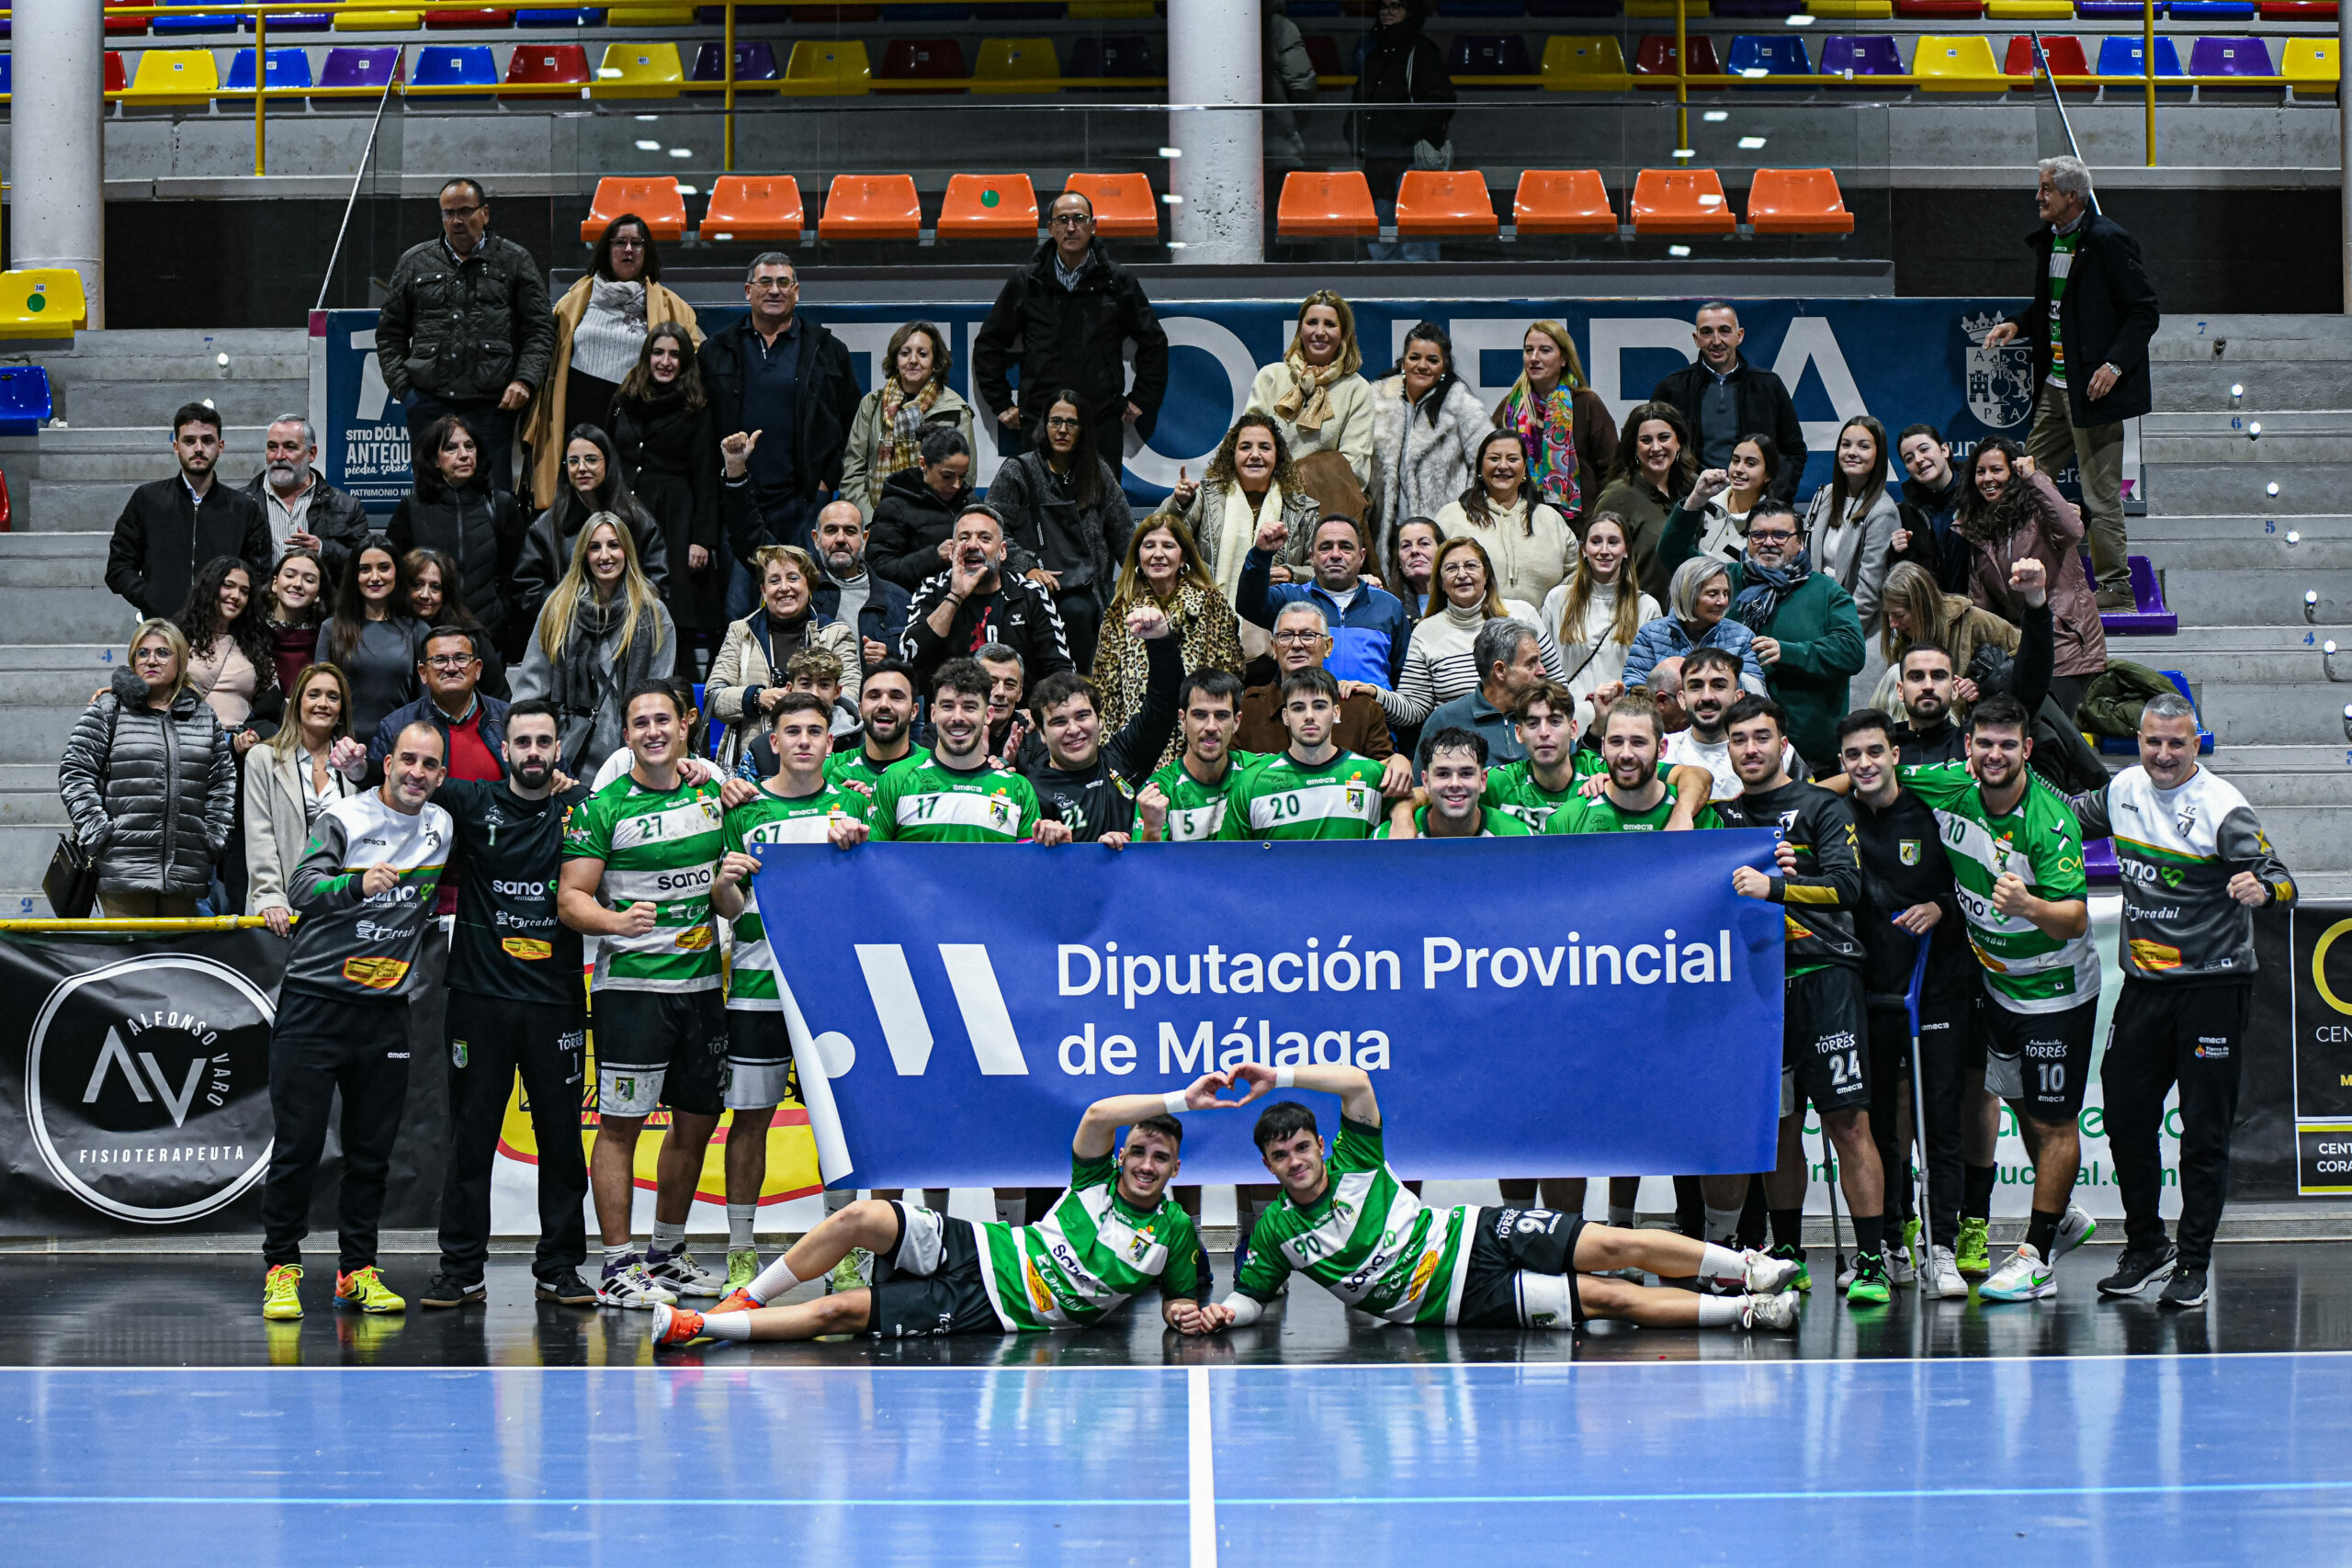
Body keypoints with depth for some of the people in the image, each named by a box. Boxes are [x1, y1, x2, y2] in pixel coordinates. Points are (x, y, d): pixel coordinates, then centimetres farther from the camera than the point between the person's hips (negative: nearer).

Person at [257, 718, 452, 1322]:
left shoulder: (443, 827, 9)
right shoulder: (344, 817, -7)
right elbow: (301, 888, -22)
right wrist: (357, 885, -37)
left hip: (386, 1011, 4)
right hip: (314, 1004, -4)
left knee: (372, 1151, 6)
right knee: (298, 1144, -4)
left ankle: (357, 1270, 14)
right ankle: (282, 1267, 4)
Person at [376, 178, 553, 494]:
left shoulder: (515, 262, 10)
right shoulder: (415, 263, 15)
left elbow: (540, 330, 8)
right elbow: (389, 332, 19)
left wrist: (525, 381, -6)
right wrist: (400, 384, 6)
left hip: (492, 404, -2)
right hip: (428, 402, 2)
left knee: (494, 495, -5)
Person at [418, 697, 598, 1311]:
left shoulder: (582, 806, 5)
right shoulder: (475, 802, 5)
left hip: (556, 1000, 0)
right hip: (481, 998, 0)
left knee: (562, 1134, 4)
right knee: (471, 1134, 3)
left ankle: (559, 1267, 11)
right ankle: (460, 1269, 8)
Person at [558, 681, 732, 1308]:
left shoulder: (712, 796, 11)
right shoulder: (602, 808, -5)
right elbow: (570, 900, -9)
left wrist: (727, 888, -3)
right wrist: (618, 920, -27)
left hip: (701, 980, 6)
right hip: (630, 982, -6)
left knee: (698, 1118, 11)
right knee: (620, 1122, -6)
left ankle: (667, 1254, 25)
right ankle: (618, 1266, -3)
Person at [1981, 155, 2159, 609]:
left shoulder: (2107, 242, -14)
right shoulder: (2050, 240, 12)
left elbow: (2144, 311, -13)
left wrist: (2115, 365, -21)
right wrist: (2018, 325, 7)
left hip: (2093, 388, -9)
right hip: (2054, 386, 9)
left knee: (2100, 494, -4)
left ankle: (2115, 587, 5)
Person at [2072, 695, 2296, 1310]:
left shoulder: (2223, 807, -13)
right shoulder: (2124, 789, 6)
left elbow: (2279, 879, -18)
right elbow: (2072, 815, 26)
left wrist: (2262, 886, -40)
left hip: (2212, 983, -6)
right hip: (2143, 981, 6)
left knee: (2203, 1130, -2)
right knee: (2125, 1119, 8)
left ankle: (2193, 1264, 7)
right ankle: (2145, 1247, 24)